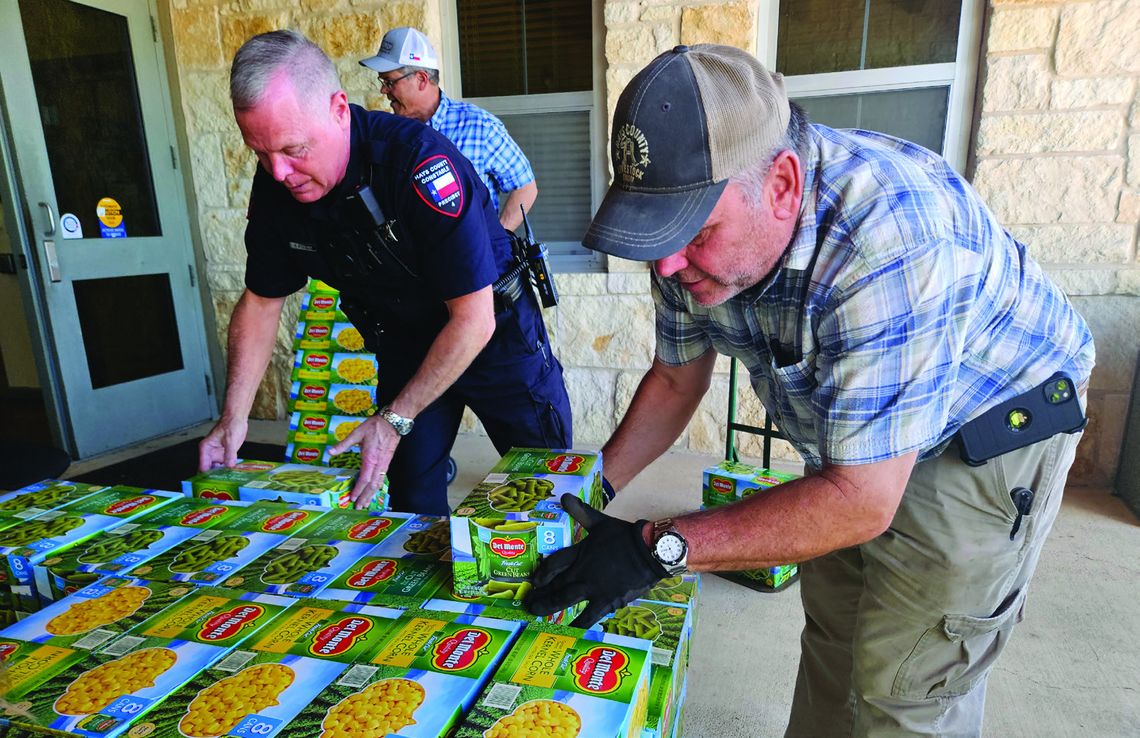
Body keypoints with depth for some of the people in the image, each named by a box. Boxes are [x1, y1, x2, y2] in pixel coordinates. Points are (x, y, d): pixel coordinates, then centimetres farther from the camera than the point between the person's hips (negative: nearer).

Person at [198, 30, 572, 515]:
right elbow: (261, 301, 3)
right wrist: (233, 416, -5)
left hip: (494, 329, -4)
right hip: (404, 344, 5)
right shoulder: (274, 185, -12)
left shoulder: (419, 161, -32)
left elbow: (474, 319, -30)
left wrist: (395, 421, -25)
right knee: (412, 499, 6)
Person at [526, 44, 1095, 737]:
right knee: (830, 632, 19)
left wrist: (654, 548, -35)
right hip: (847, 442, 7)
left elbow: (860, 501, -36)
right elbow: (675, 379, -2)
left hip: (987, 437, -6)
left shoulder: (888, 238, -40)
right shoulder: (700, 224, -16)